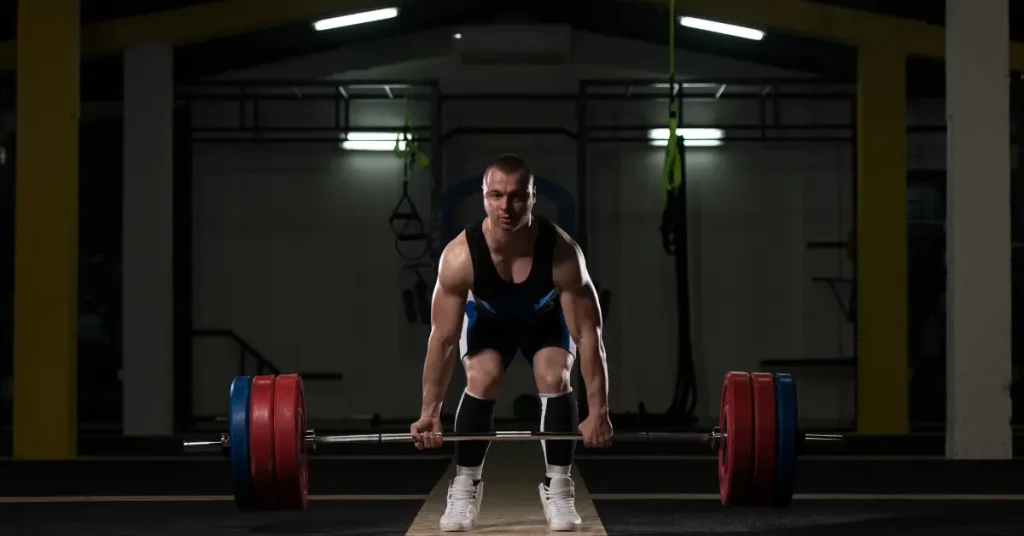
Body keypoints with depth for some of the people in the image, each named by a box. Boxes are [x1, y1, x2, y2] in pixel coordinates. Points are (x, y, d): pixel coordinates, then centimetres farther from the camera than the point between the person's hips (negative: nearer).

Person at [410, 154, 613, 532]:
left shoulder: (562, 253, -40)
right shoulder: (459, 257, -38)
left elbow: (588, 333, -32)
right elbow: (443, 338, -28)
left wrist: (598, 411, -31)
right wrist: (430, 412, -24)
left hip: (546, 318, 0)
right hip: (488, 319, 0)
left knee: (555, 380, -22)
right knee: (482, 381, -23)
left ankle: (557, 487, -7)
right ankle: (464, 488, -7)